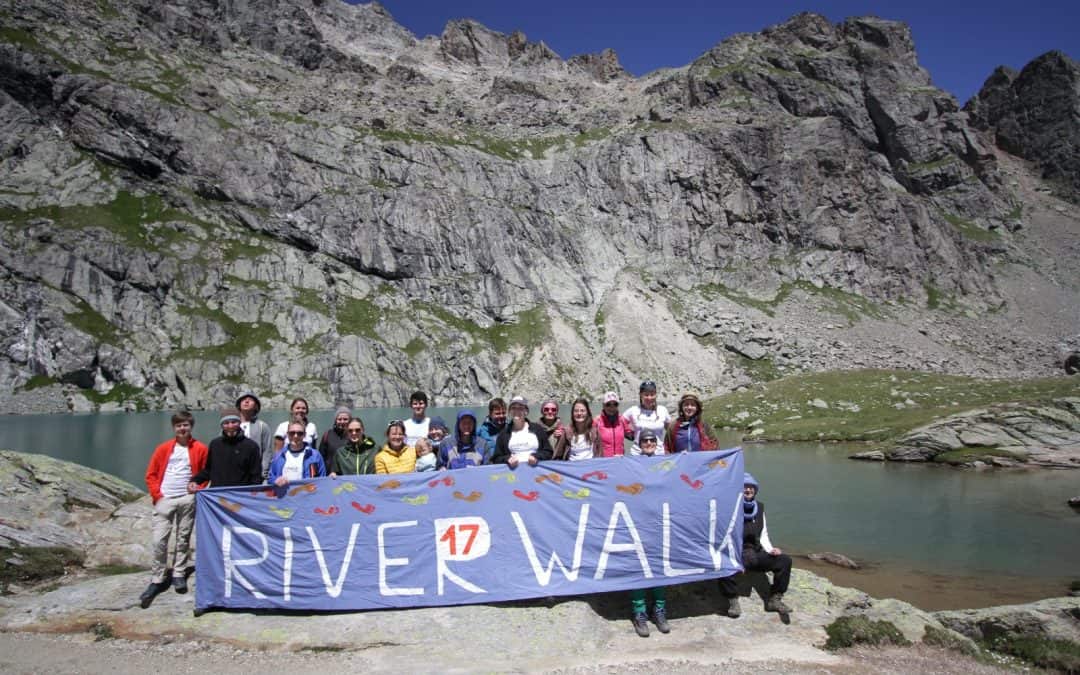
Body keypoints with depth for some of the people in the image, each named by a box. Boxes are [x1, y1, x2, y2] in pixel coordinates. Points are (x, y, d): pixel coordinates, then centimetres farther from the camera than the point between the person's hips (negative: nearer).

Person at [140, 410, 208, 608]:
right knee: (159, 541, -4)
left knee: (183, 539, 7)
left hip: (188, 499, -1)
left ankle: (179, 575, 17)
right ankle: (156, 580, 4)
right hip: (165, 500, 1)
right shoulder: (163, 449, 6)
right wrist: (157, 494, -2)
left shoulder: (200, 449, 2)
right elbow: (151, 475, 8)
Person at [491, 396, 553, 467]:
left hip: (535, 467, 0)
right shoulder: (504, 433, 13)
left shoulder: (537, 428, 12)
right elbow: (497, 459, 10)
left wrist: (536, 457, -8)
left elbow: (548, 452, 11)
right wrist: (507, 459, -11)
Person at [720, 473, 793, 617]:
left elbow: (763, 535, 17)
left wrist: (770, 549, -2)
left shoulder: (759, 507, 12)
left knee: (785, 560, -14)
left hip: (756, 554, 6)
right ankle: (733, 602, -18)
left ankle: (775, 600, -2)